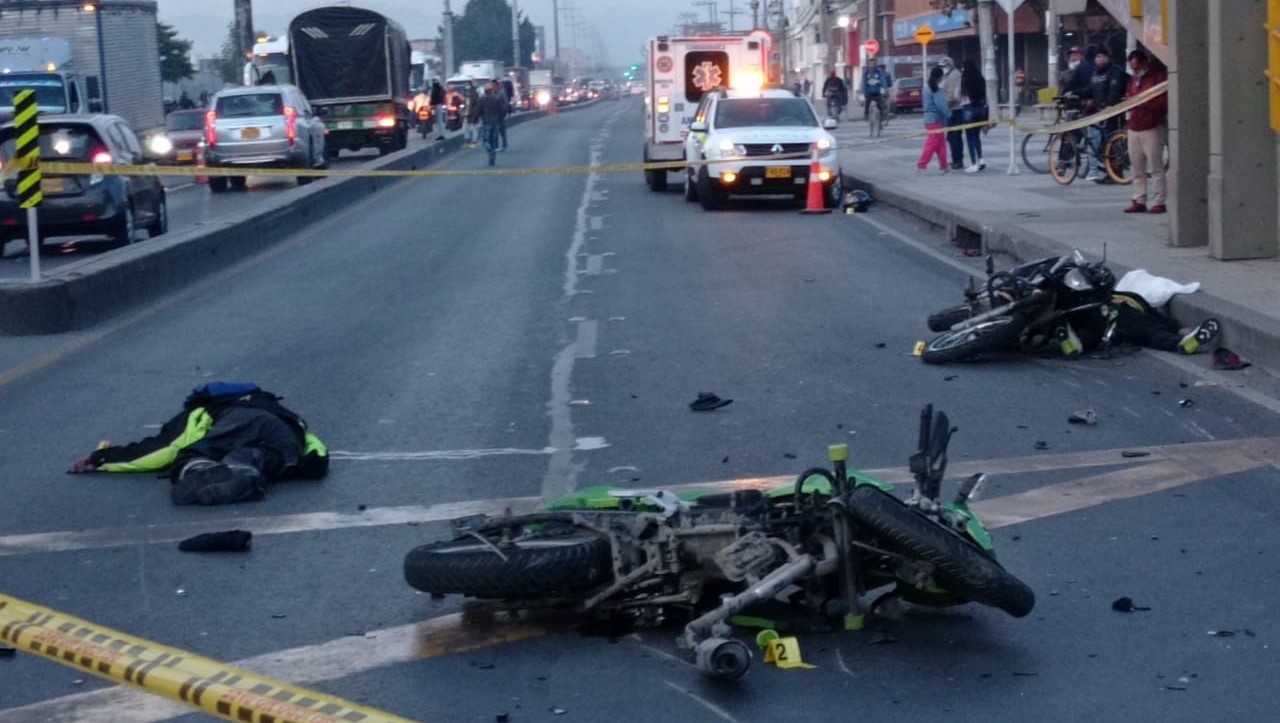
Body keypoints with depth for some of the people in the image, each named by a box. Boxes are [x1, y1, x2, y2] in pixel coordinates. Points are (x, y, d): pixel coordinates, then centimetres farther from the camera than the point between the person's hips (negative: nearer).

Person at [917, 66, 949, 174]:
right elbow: (941, 105, -19)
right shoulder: (936, 89, -15)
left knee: (941, 143, 11)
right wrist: (948, 114, -7)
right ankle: (921, 165, -6)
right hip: (936, 119, -9)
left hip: (930, 118, 9)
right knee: (932, 144, -6)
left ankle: (943, 166, 12)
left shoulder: (927, 87, 13)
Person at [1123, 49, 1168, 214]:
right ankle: (1139, 201, 10)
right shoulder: (1133, 79, 18)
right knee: (1137, 168, 7)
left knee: (1156, 167, -6)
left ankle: (1158, 202, -5)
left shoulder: (1159, 76, -5)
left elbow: (1163, 101, -13)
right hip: (1134, 128, 7)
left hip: (1152, 128, -7)